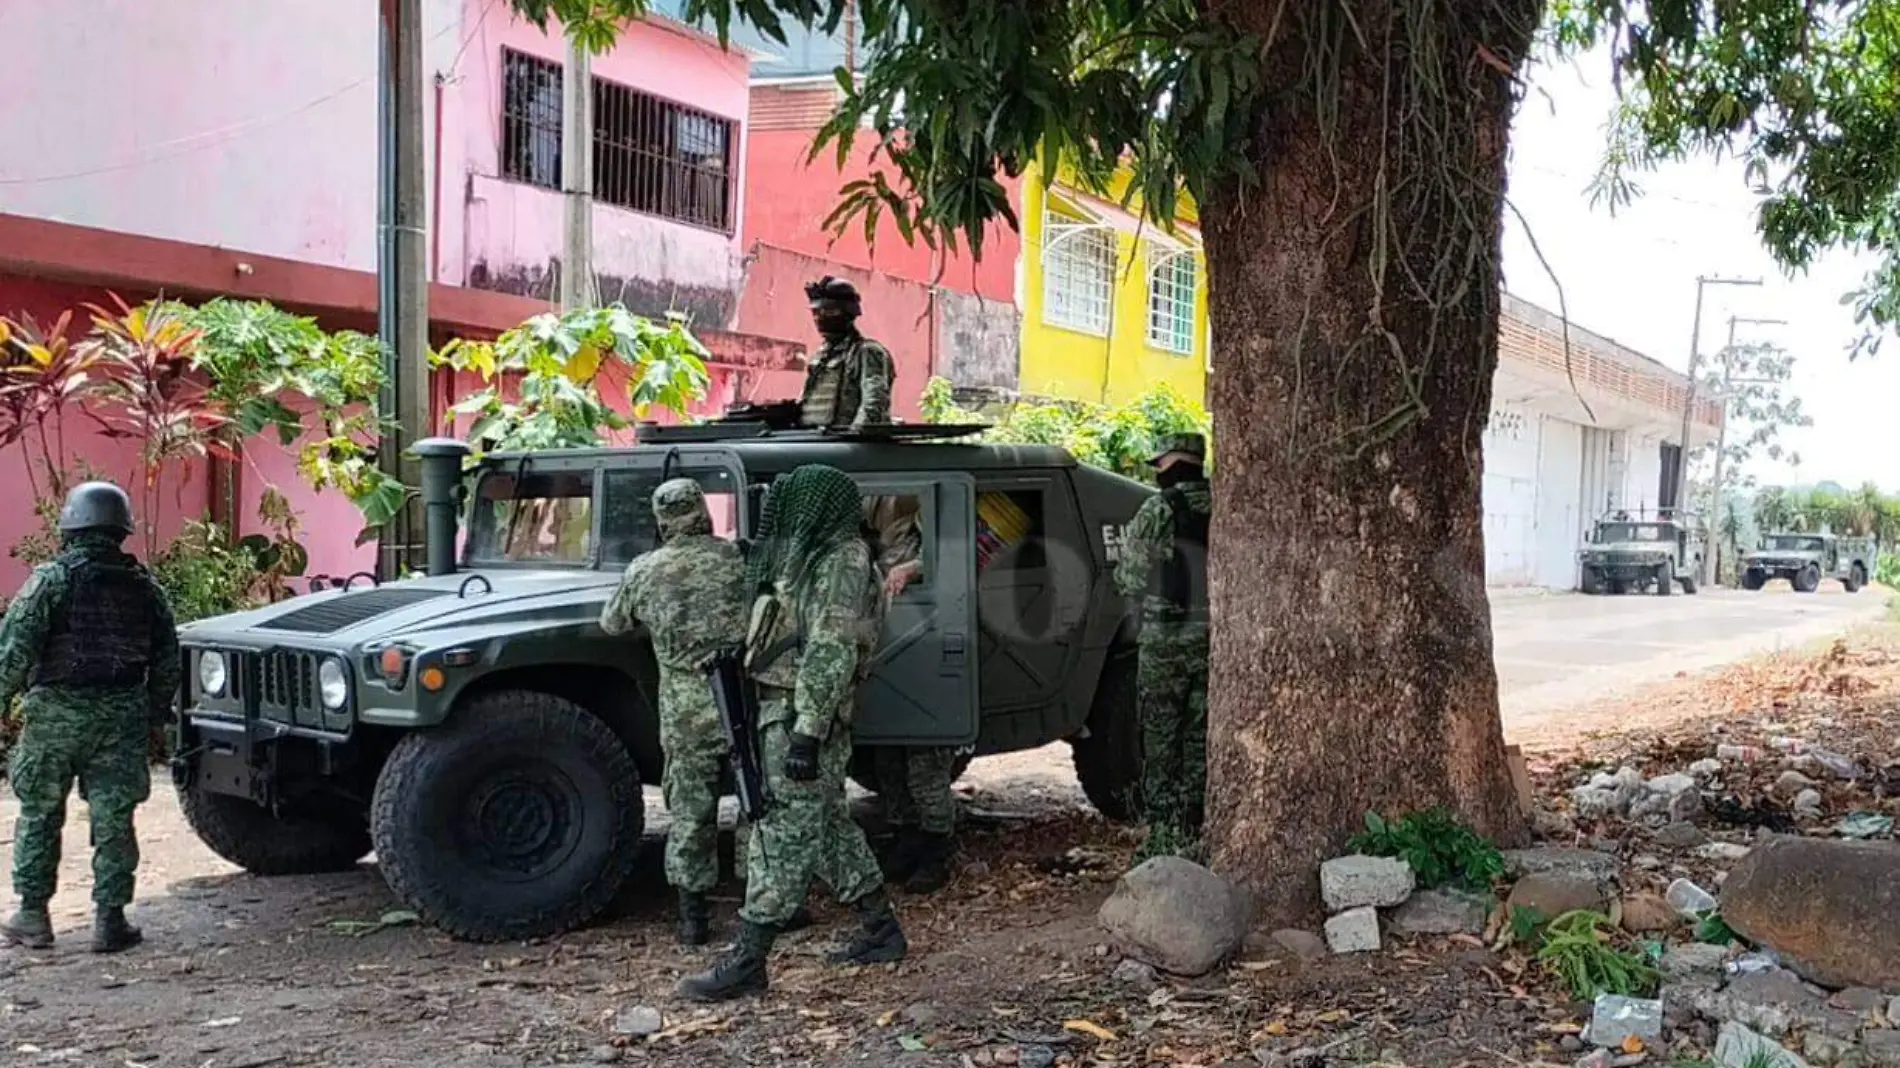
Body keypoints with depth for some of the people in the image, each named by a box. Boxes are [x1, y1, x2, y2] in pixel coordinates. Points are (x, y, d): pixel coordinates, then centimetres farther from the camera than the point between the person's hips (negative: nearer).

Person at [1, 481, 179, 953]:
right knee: (113, 821, 6)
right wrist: (155, 713, 17)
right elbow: (167, 660, 9)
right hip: (122, 718, 3)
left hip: (55, 714, -2)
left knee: (39, 816, 12)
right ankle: (109, 921, 8)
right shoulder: (144, 587, 6)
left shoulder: (50, 579, -6)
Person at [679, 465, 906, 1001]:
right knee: (829, 825, 16)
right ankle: (881, 932, 26)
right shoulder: (815, 556, 17)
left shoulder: (842, 561, -15)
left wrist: (806, 732, -26)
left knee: (784, 834, -8)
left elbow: (830, 653, -22)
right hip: (790, 712, 11)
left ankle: (747, 961, -5)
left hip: (801, 716, -11)